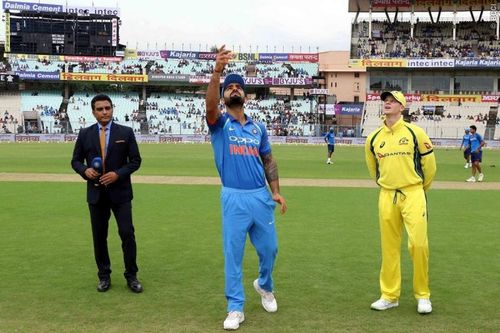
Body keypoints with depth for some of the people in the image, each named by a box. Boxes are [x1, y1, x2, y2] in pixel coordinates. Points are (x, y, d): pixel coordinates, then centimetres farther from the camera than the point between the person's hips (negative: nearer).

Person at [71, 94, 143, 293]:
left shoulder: (126, 132, 0)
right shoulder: (85, 134, 4)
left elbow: (135, 161, -1)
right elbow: (75, 161, 10)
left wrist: (118, 174, -15)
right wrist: (85, 170, -12)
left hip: (120, 192, -2)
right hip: (96, 193, 2)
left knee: (127, 233, -4)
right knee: (99, 236, 9)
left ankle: (131, 276, 9)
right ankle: (104, 276, 22)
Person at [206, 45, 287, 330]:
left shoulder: (258, 127, 11)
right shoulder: (219, 123, -1)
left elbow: (269, 161, 15)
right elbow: (210, 106, -23)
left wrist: (276, 192, 6)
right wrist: (217, 71, -36)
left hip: (261, 197, 4)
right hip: (234, 198, -3)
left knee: (269, 248, 13)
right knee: (233, 254, 1)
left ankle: (265, 286, 42)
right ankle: (236, 308, 13)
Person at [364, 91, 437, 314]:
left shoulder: (415, 132, -3)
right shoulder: (374, 138, 6)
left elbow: (429, 164, 5)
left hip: (413, 195, -3)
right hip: (386, 196, 3)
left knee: (418, 244, -9)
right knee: (389, 247, 8)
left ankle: (423, 295, 9)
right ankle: (390, 296, 19)